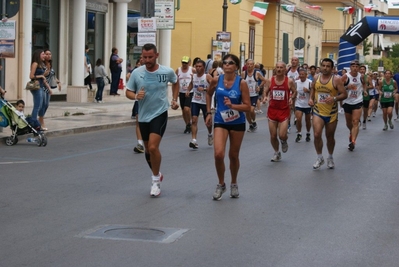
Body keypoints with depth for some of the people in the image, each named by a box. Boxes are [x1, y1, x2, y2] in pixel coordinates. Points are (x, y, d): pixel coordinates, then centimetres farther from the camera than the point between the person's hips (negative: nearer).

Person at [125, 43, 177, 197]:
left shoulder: (167, 72, -9)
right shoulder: (136, 73, -8)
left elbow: (175, 82, 14)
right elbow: (128, 92, 0)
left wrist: (174, 99, 10)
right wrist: (136, 96, -20)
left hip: (160, 114, -3)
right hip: (143, 116, 3)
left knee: (153, 147, -19)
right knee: (148, 150, 14)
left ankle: (156, 180, -1)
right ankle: (157, 175, 39)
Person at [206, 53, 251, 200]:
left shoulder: (241, 83, -14)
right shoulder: (216, 80, -8)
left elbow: (247, 106, -13)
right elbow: (209, 94, 14)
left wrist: (232, 105, -28)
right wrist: (208, 112, 9)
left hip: (237, 123, -1)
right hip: (220, 122, 1)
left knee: (233, 155, 12)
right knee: (218, 154, -16)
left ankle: (234, 184, 36)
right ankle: (221, 184, 7)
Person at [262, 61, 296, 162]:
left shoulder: (289, 81, -7)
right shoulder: (270, 81, -2)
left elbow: (294, 92, 7)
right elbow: (265, 92, 8)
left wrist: (292, 98, -14)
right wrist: (265, 97, -14)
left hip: (284, 110, -2)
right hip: (272, 109, 2)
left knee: (282, 135, -13)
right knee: (273, 136, 6)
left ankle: (284, 142, 25)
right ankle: (277, 153, 30)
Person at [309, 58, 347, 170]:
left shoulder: (336, 79, -11)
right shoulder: (316, 78, 0)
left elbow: (344, 94, -11)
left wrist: (334, 98, -28)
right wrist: (311, 99, 1)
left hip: (331, 113, -2)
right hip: (318, 112, 2)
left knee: (330, 137, 12)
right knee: (317, 135, -14)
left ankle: (330, 158, 34)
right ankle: (320, 158, 5)